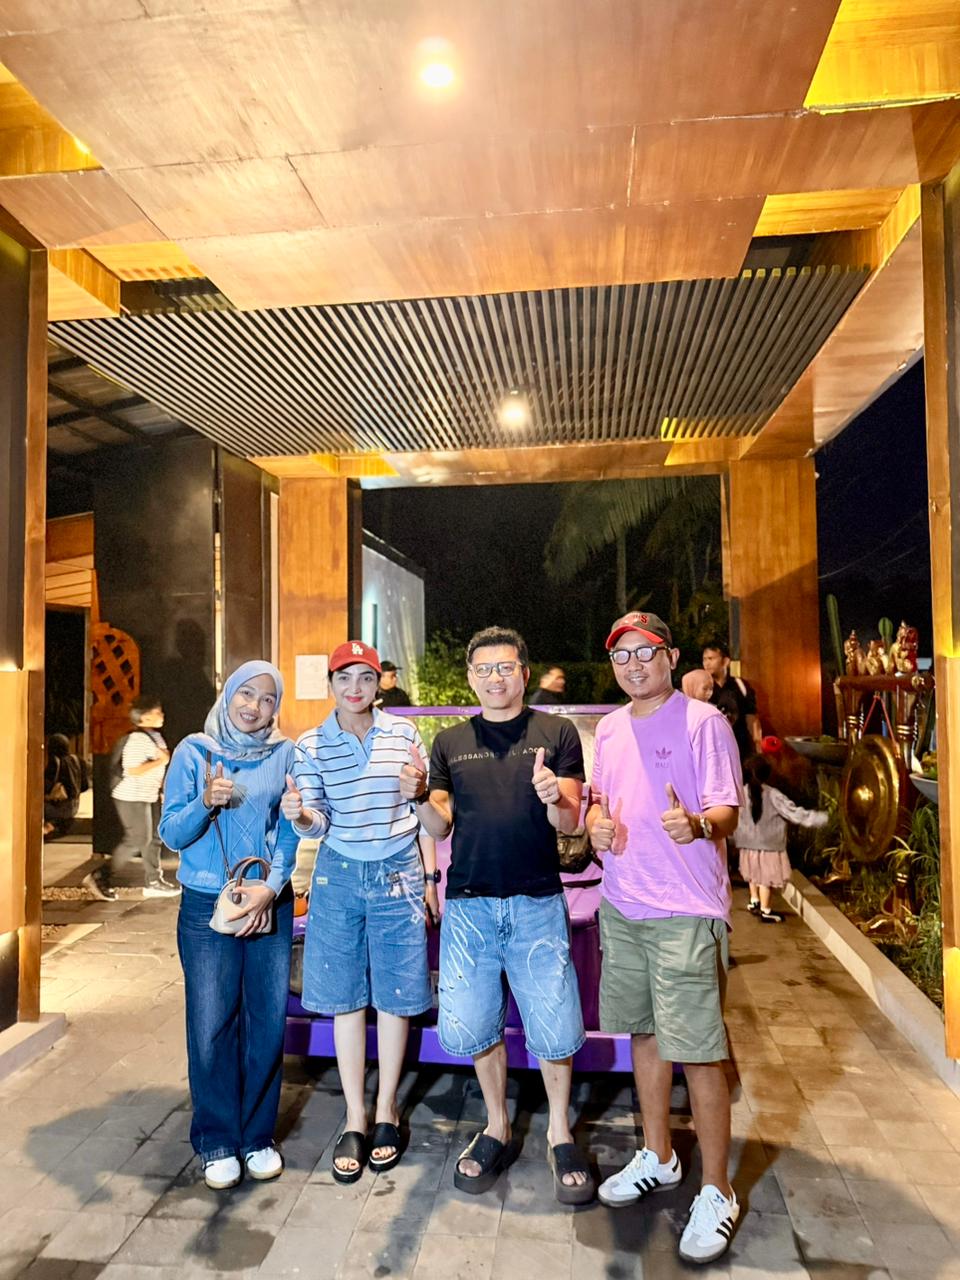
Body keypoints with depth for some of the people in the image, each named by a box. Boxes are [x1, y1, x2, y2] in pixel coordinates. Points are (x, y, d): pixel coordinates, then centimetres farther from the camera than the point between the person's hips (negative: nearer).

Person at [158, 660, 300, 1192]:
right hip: (206, 906, -1)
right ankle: (217, 1142, 24)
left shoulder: (285, 754, 1)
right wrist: (205, 803, -22)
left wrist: (271, 886, -14)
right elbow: (172, 834, -3)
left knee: (268, 1022, 7)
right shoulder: (194, 751, -1)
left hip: (270, 905, 1)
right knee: (211, 1026, 3)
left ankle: (258, 1136, 27)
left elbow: (290, 830, -1)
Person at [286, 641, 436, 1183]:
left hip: (399, 872, 0)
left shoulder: (403, 733, -3)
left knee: (395, 996, 8)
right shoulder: (312, 744, -3)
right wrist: (304, 818, -29)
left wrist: (430, 876, 2)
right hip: (340, 874, 1)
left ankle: (386, 1112, 28)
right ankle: (355, 1119, 25)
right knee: (346, 999, 8)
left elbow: (423, 809, 3)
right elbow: (319, 820, -5)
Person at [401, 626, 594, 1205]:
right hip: (469, 903, 2)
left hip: (538, 902, -2)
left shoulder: (556, 732, 1)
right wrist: (419, 796, -14)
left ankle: (560, 1133, 28)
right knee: (471, 1025, 7)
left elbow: (570, 823, -3)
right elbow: (440, 826, 7)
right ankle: (498, 1129, 32)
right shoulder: (450, 743, 9)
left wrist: (554, 798, -25)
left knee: (555, 1029, 1)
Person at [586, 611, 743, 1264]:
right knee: (644, 1033, 19)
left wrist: (697, 824, -35)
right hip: (622, 907, 7)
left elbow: (727, 812, -14)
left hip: (686, 914, -6)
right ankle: (657, 1159, 39)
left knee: (699, 1050, 0)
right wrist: (597, 823, -3)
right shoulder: (609, 727, 10)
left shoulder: (703, 721, -10)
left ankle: (717, 1193, 21)